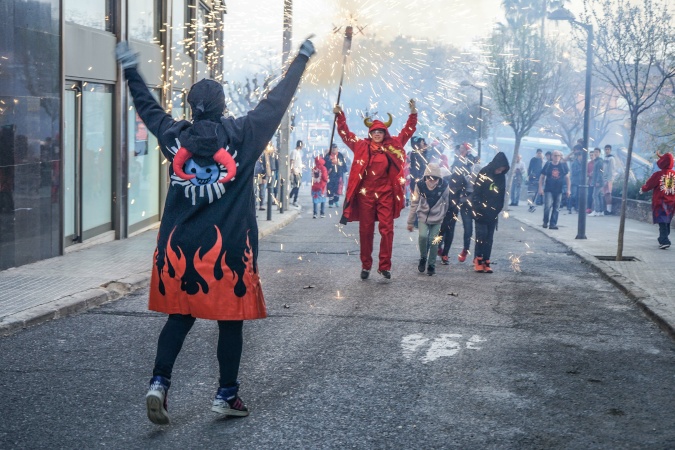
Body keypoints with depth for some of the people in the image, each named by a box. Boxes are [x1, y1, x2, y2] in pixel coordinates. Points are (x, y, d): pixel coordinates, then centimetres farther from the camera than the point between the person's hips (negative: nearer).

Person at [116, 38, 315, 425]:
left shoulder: (175, 136, 1)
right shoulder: (243, 134, -6)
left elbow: (148, 106, 18)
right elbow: (278, 100, 3)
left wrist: (130, 69, 32)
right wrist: (302, 59, 15)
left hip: (180, 246, 3)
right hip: (229, 247, -3)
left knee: (179, 317, 13)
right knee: (230, 320, 9)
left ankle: (159, 382, -2)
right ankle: (227, 395, 16)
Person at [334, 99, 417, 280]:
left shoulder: (393, 145, 7)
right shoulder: (361, 146, 5)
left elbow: (408, 131, 12)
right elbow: (345, 133, 9)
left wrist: (413, 113, 4)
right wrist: (340, 115, 1)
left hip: (386, 194, 0)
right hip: (365, 194, 0)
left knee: (387, 229, -4)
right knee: (366, 230, 6)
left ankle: (385, 266, 1)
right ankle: (366, 266, 15)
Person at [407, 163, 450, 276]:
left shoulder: (444, 186, -14)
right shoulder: (420, 185, -15)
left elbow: (445, 203, 3)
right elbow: (414, 203, -7)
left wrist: (443, 217, 15)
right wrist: (411, 222, -2)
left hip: (437, 218, 0)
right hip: (423, 216, 0)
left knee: (433, 240, -5)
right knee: (423, 236, -19)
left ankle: (431, 265, 13)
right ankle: (423, 258, 6)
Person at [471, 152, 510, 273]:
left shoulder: (501, 177, 6)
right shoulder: (484, 174, -10)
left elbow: (502, 196, 13)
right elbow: (476, 193, -11)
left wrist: (497, 210, 6)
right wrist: (478, 209, -15)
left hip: (493, 214, 5)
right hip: (481, 213, -5)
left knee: (489, 238, 5)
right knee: (481, 235, -6)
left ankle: (486, 261, 8)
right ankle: (478, 260, 3)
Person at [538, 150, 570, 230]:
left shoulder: (563, 165, 2)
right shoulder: (548, 165, 0)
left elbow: (567, 177, 8)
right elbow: (542, 177, 5)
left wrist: (568, 189, 3)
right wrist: (540, 188, -3)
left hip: (559, 190, 2)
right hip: (548, 190, -2)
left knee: (556, 208, 4)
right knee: (548, 206, -13)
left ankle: (553, 224, 11)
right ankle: (545, 222, 6)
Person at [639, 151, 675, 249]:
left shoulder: (658, 175, -13)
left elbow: (648, 185, -3)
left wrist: (642, 189, 17)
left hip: (660, 202, -5)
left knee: (662, 223, -7)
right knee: (667, 222, 17)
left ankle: (665, 241, -19)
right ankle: (662, 239, 28)